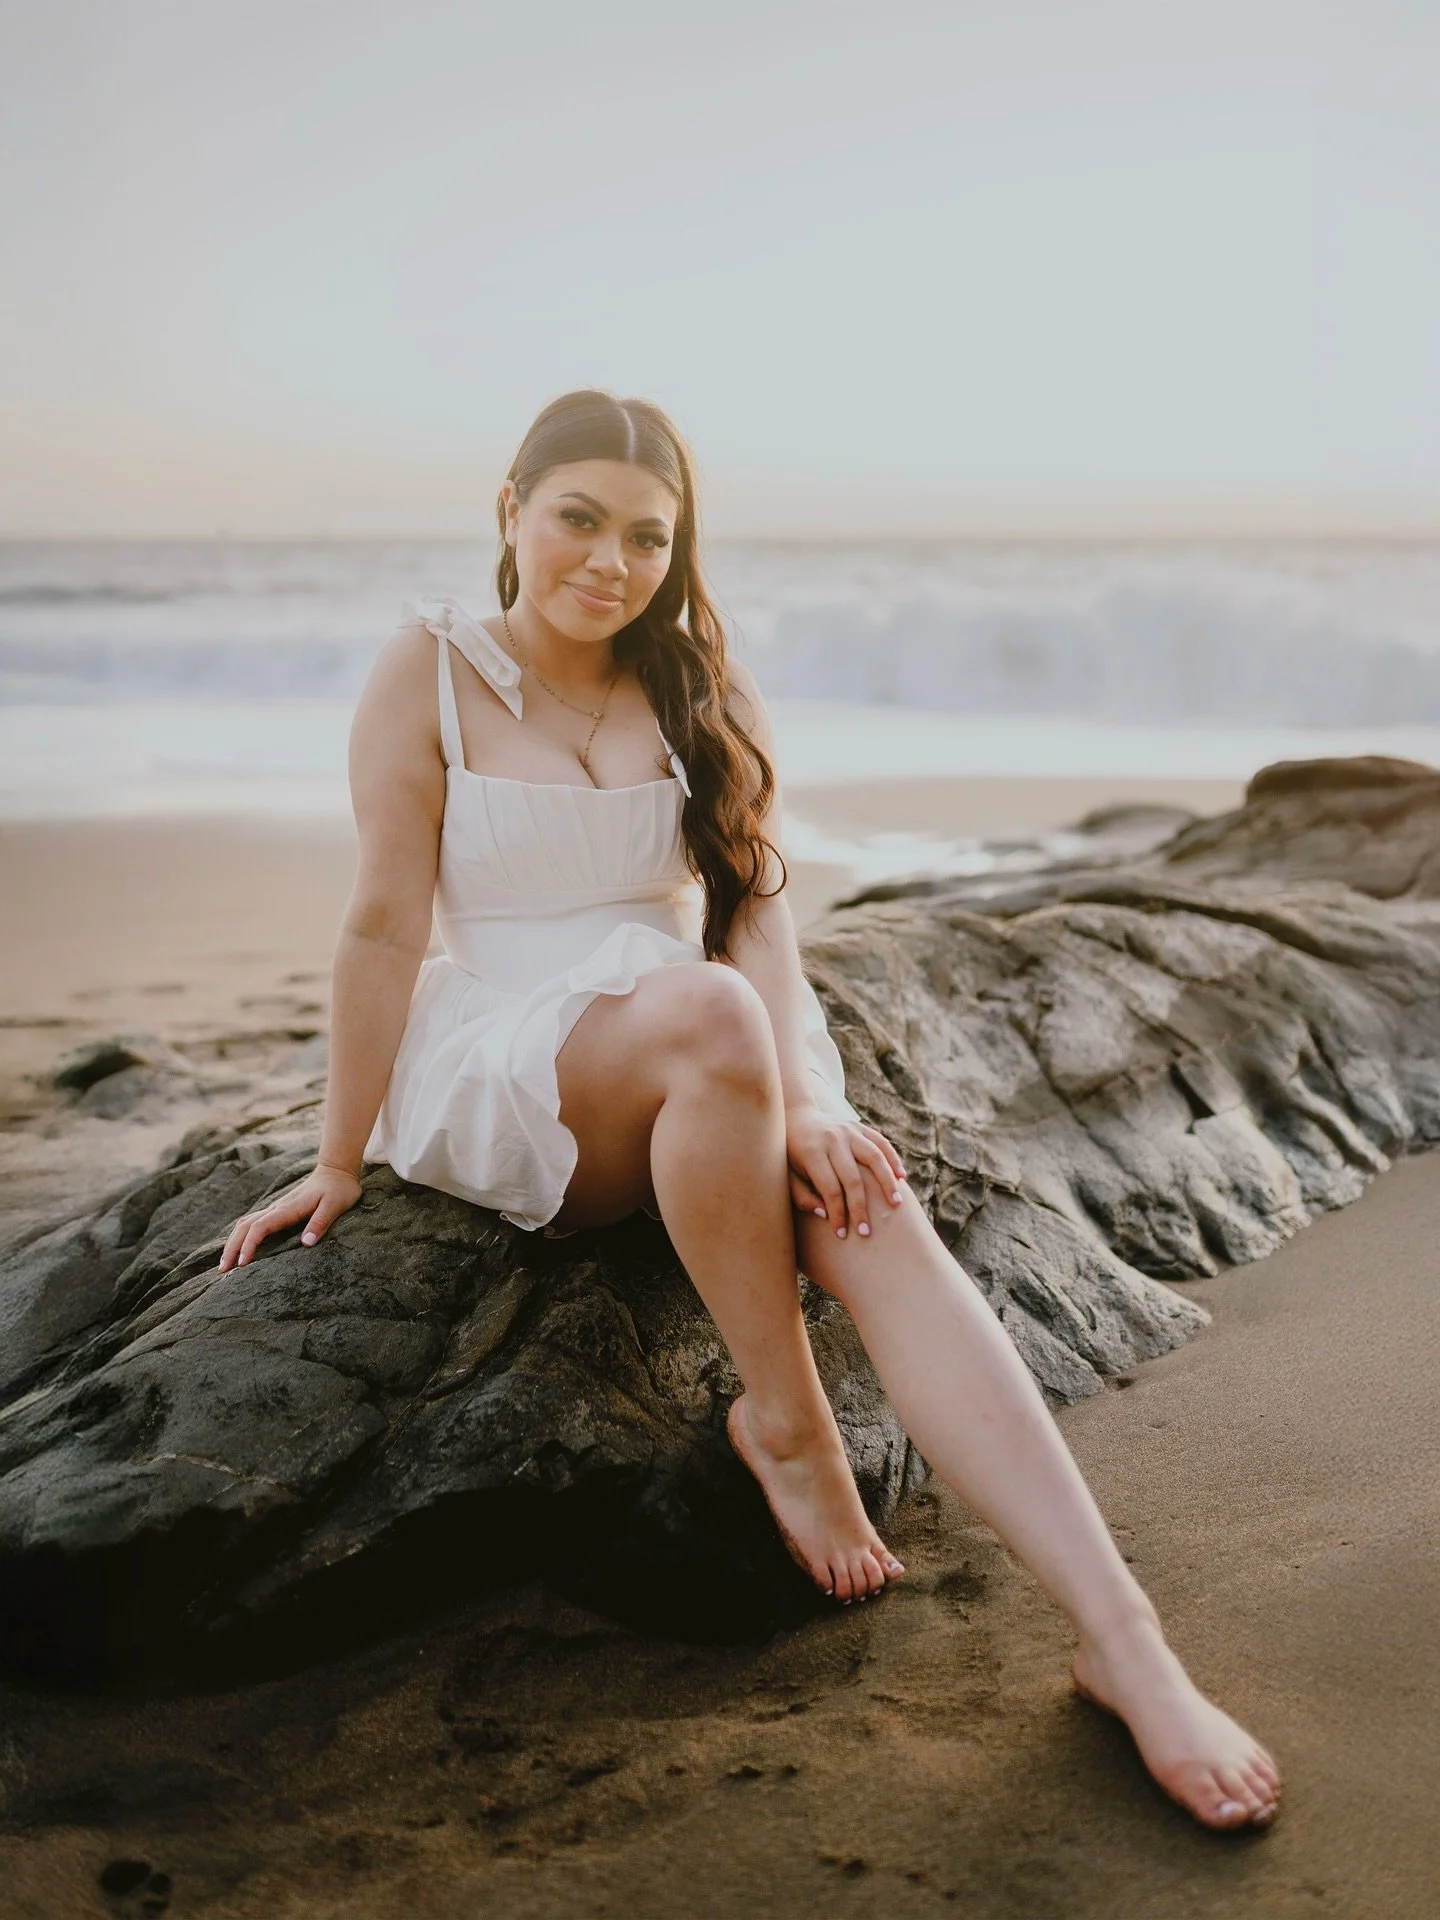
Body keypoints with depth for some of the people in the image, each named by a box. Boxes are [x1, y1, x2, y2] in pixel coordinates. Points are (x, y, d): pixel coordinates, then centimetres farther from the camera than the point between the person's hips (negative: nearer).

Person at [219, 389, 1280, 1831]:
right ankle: (783, 1424, -19)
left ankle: (1121, 1639, -35)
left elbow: (754, 904, -1)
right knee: (707, 1013, -36)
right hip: (500, 1080, -3)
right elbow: (385, 926, -4)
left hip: (709, 1082, 3)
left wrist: (799, 1103, -17)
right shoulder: (430, 671, 1)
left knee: (873, 1216, -28)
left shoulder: (698, 690, 10)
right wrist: (340, 1162, -4)